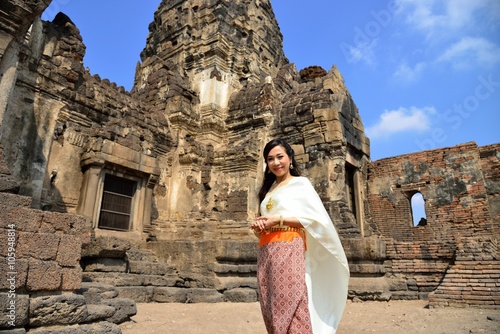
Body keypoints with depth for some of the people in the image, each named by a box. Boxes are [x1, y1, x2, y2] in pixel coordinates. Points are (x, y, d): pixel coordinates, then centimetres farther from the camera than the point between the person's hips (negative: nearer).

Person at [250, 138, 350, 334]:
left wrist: (279, 219, -12)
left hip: (289, 249, -6)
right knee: (271, 311, 6)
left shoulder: (301, 183, 5)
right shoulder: (269, 190, 24)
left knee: (291, 308, -12)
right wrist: (258, 227, 5)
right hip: (266, 253, 7)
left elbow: (317, 218, -7)